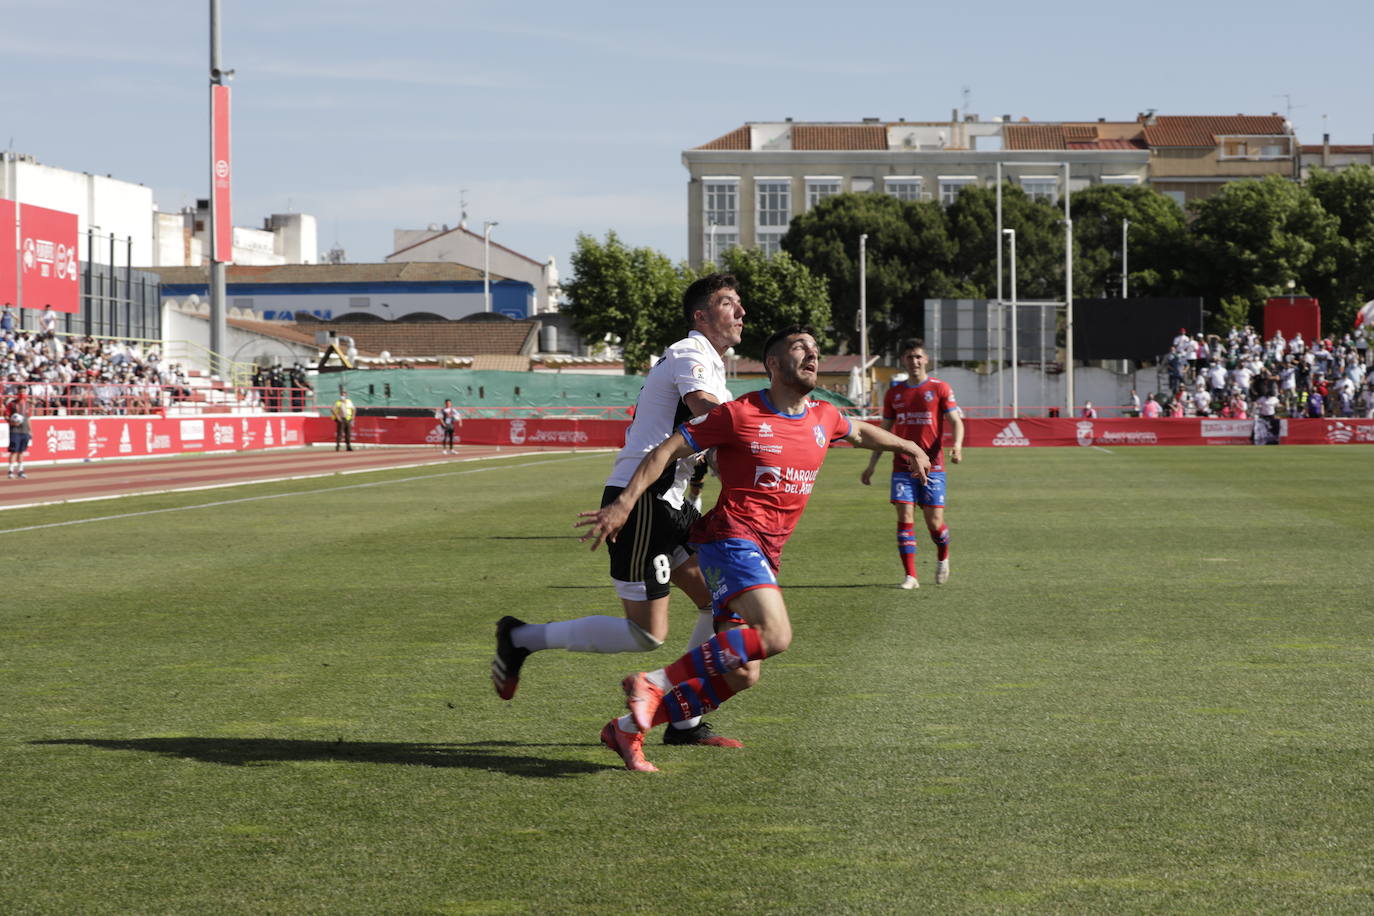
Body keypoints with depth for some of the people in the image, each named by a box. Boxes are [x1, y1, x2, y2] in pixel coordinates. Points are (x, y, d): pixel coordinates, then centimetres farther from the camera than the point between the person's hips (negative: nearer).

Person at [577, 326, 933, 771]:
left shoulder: (824, 418, 13)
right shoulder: (741, 414, -7)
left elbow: (861, 433, 37)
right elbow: (668, 450, -5)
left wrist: (909, 447, 46)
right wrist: (625, 502, -13)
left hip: (765, 556, 8)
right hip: (731, 537, -8)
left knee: (740, 675, 2)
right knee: (774, 635, -28)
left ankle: (628, 728, 10)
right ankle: (654, 682, -20)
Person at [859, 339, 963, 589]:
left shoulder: (940, 388, 2)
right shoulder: (894, 394, 11)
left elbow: (956, 421, -2)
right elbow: (884, 432, 17)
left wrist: (956, 445, -22)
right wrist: (871, 465, 13)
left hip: (932, 465, -3)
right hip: (902, 465, 3)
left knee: (934, 521, -3)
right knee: (905, 517, -8)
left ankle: (943, 558, 29)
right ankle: (910, 576, -6)